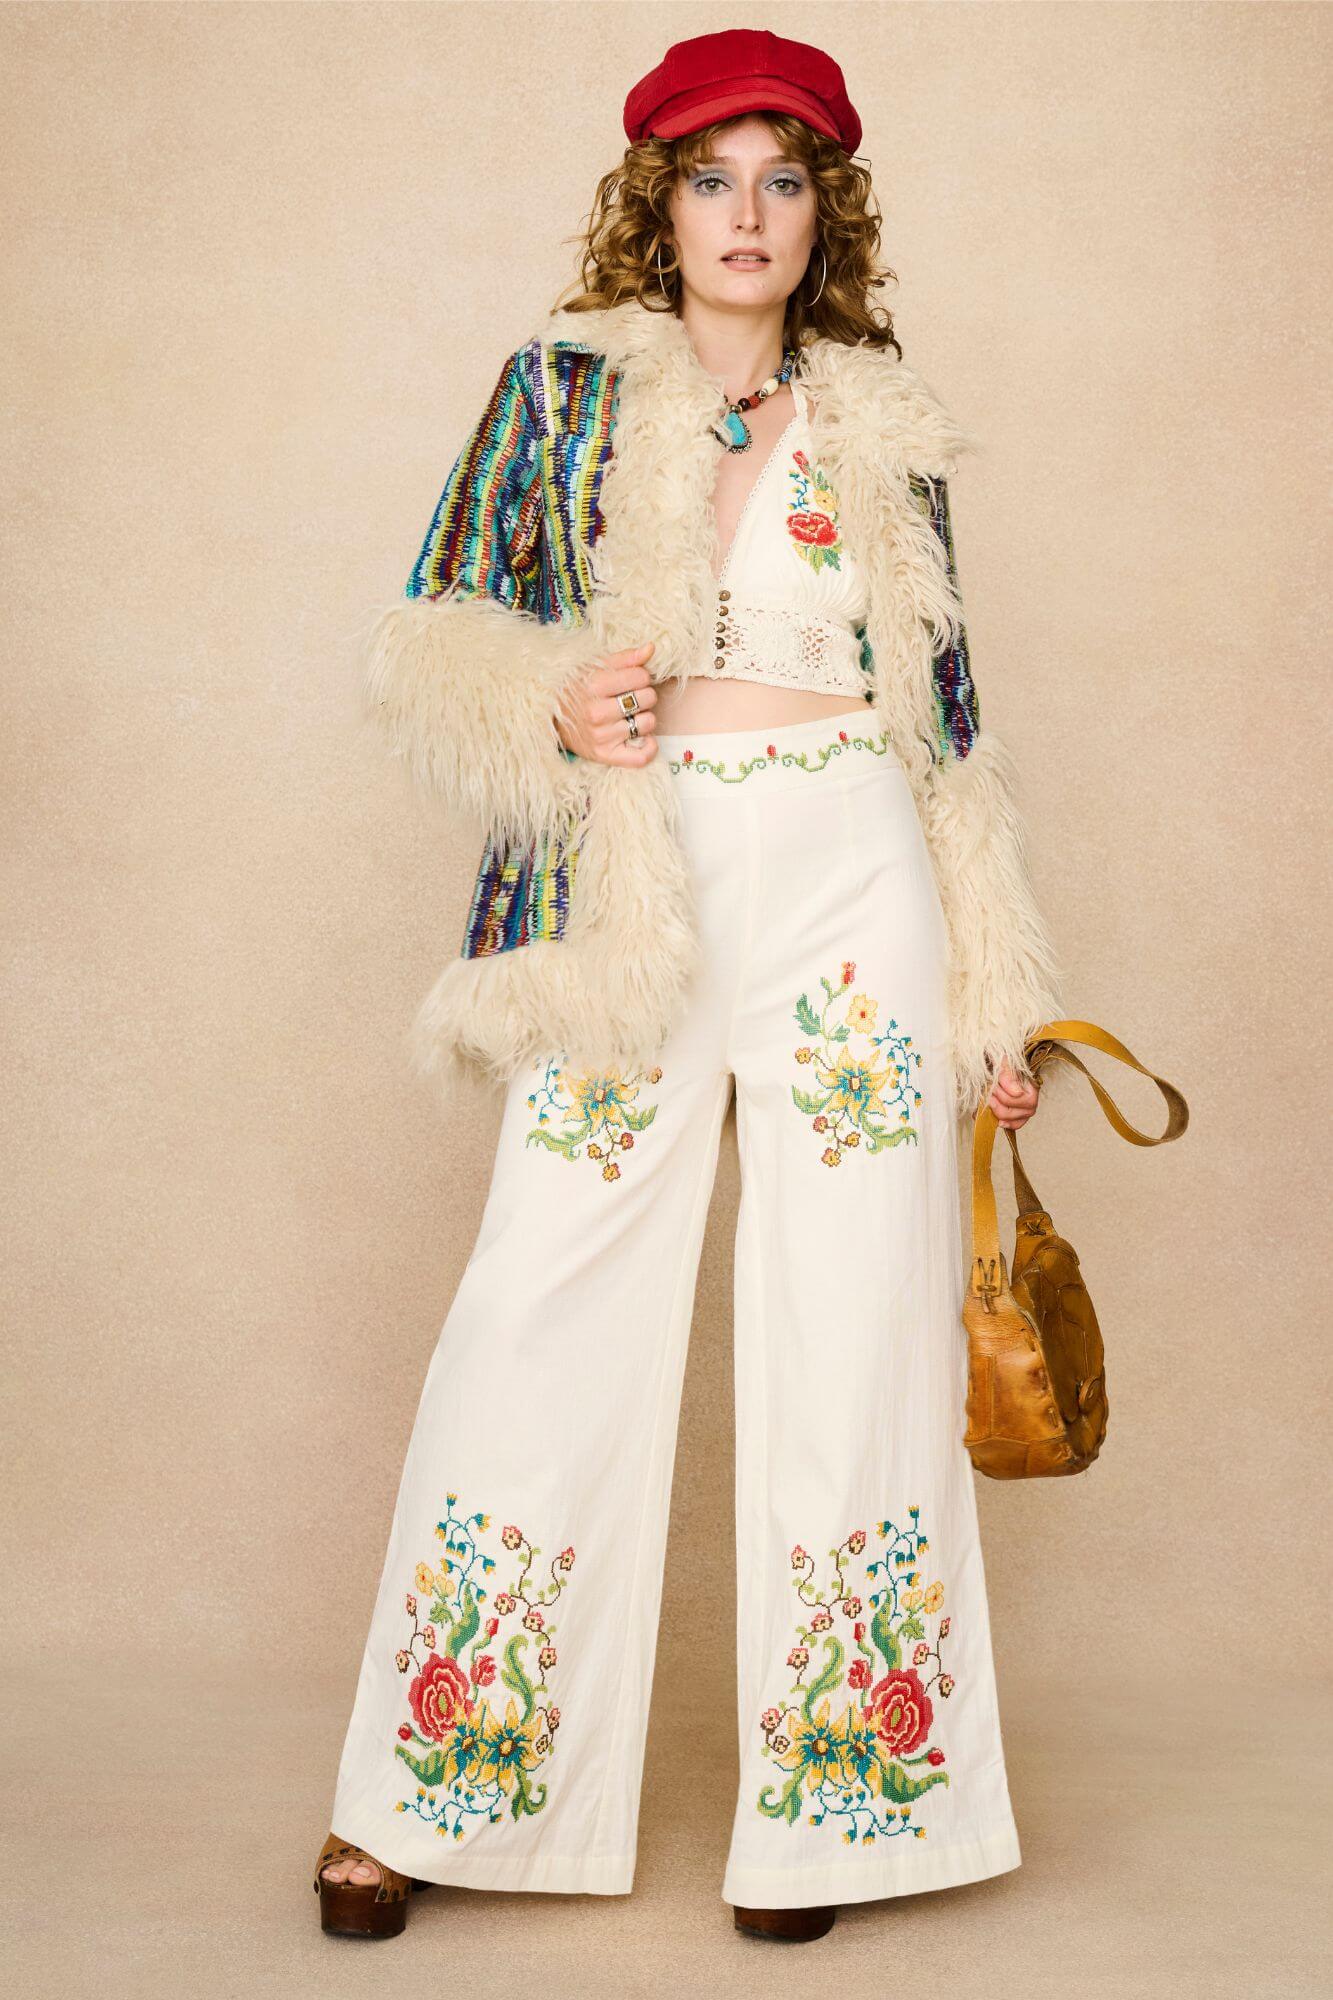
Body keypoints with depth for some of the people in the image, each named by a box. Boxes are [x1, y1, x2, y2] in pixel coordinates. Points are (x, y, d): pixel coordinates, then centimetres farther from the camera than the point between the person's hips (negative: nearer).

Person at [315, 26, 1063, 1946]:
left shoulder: (887, 426, 12)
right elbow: (430, 637, 8)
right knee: (545, 1312, -2)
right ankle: (424, 1788, 13)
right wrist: (552, 706, -15)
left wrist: (994, 1000, 12)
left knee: (852, 1325, 2)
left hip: (854, 889, 2)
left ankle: (823, 1803, 16)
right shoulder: (562, 385, 8)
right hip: (632, 898, -1)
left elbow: (946, 720, 14)